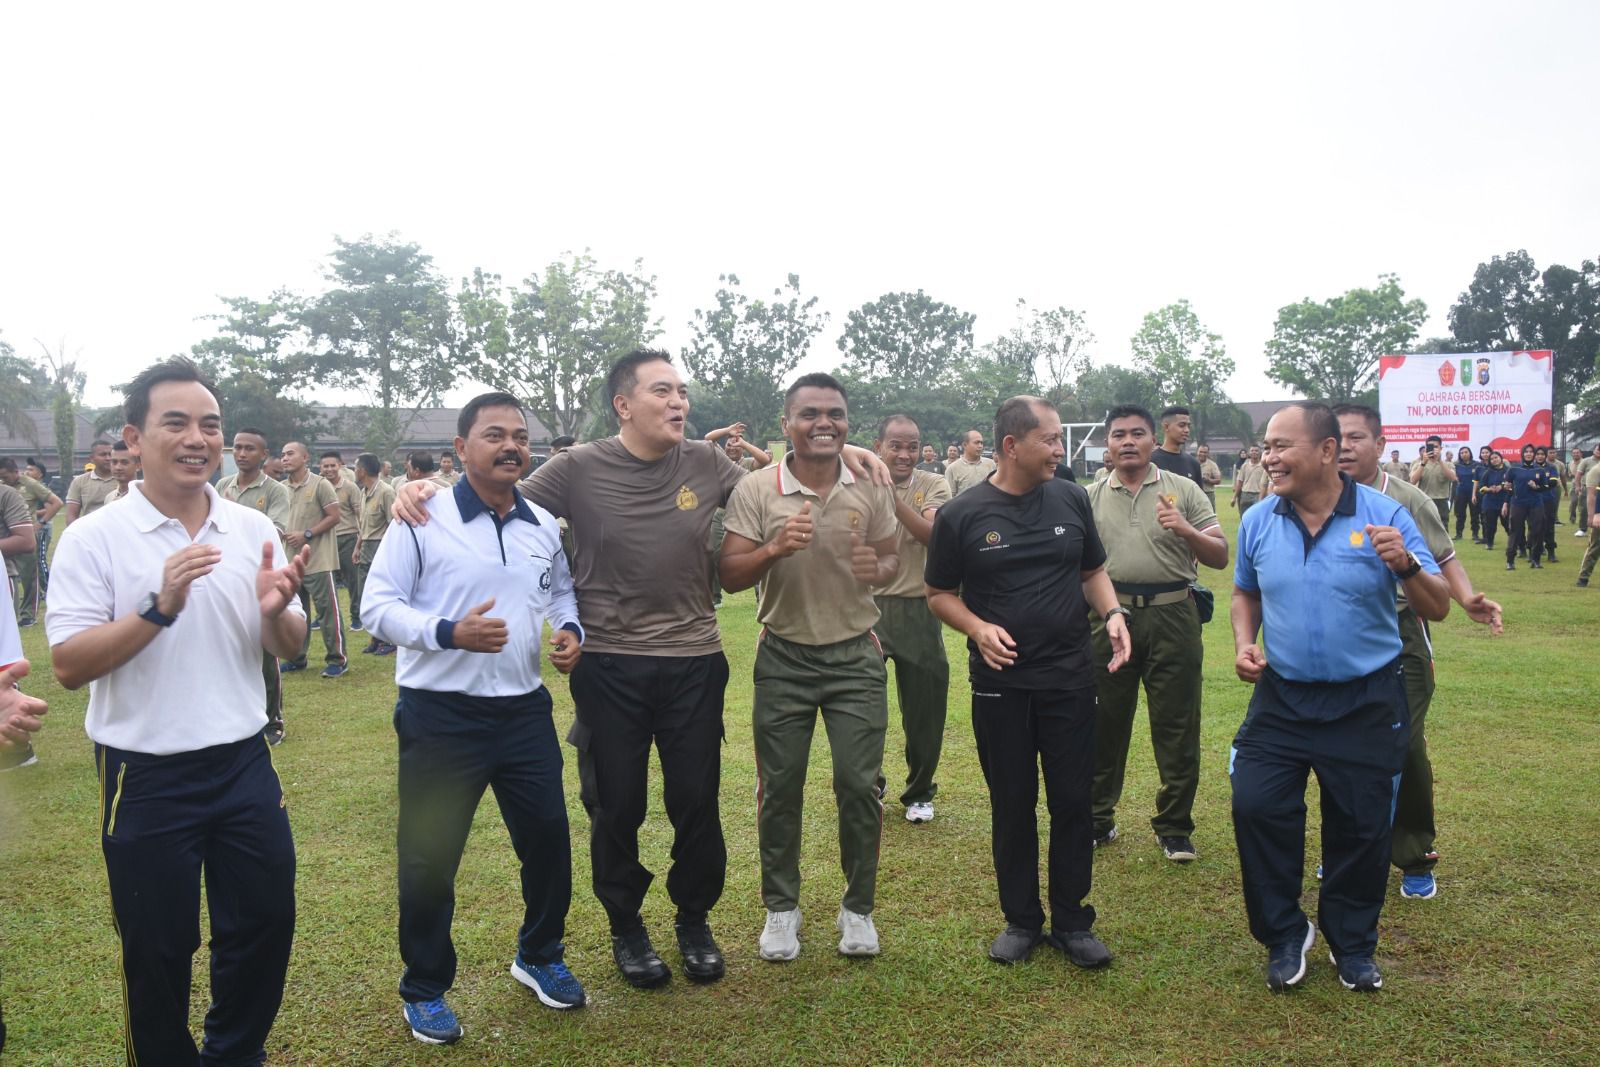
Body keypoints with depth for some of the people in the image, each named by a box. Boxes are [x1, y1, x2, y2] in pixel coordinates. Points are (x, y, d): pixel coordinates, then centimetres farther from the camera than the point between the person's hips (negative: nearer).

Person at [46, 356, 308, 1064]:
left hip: (245, 764, 4)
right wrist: (159, 606, -27)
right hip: (146, 776, -3)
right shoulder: (94, 538, -9)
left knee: (265, 924, 15)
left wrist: (275, 610, -18)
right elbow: (68, 666, -15)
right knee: (157, 949, 12)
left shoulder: (254, 530, 1)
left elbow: (288, 649, 5)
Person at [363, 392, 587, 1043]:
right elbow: (378, 607, -10)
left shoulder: (544, 525, 6)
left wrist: (570, 630, 0)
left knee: (548, 839, 14)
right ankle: (424, 991, 30)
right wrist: (450, 632, -24)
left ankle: (539, 957, 39)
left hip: (525, 709, 5)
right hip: (441, 715, -4)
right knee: (429, 857, 8)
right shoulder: (423, 520, -10)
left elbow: (561, 592, 21)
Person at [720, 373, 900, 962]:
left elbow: (891, 560, 9)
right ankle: (781, 907, 26)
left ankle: (858, 907, 23)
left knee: (860, 785, 3)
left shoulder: (871, 488, -2)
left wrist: (878, 568, -15)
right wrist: (776, 548, -27)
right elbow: (729, 577, -8)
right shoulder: (756, 490, -8)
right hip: (784, 657, -1)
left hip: (855, 655, 1)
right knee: (779, 787, 7)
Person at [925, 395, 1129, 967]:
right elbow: (940, 595, 1)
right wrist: (978, 628, -17)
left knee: (1072, 801, 7)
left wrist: (1113, 612, -6)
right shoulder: (961, 515, -6)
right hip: (1000, 682, -2)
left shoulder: (1071, 499, 2)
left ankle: (1072, 921, 23)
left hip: (1070, 678, 2)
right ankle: (1021, 919, 26)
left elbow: (1092, 570, 13)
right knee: (1012, 805, 10)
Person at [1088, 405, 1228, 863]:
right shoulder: (1091, 498, 9)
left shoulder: (1182, 490, 3)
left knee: (1176, 727, 4)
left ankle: (1174, 828, 17)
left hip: (1172, 616, -2)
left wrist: (1186, 531, -16)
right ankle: (1097, 819, 24)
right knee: (1104, 722, 9)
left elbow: (1220, 557, 1)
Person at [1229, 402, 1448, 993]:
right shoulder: (1258, 522, -1)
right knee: (1255, 807, -6)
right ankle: (1284, 934, 18)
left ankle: (1353, 944, 33)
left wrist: (1406, 565, -28)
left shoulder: (1383, 516, -10)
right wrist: (1244, 643, -3)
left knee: (1361, 828, 9)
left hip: (1367, 704, -2)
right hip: (1281, 698, 2)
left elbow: (1437, 608, -9)